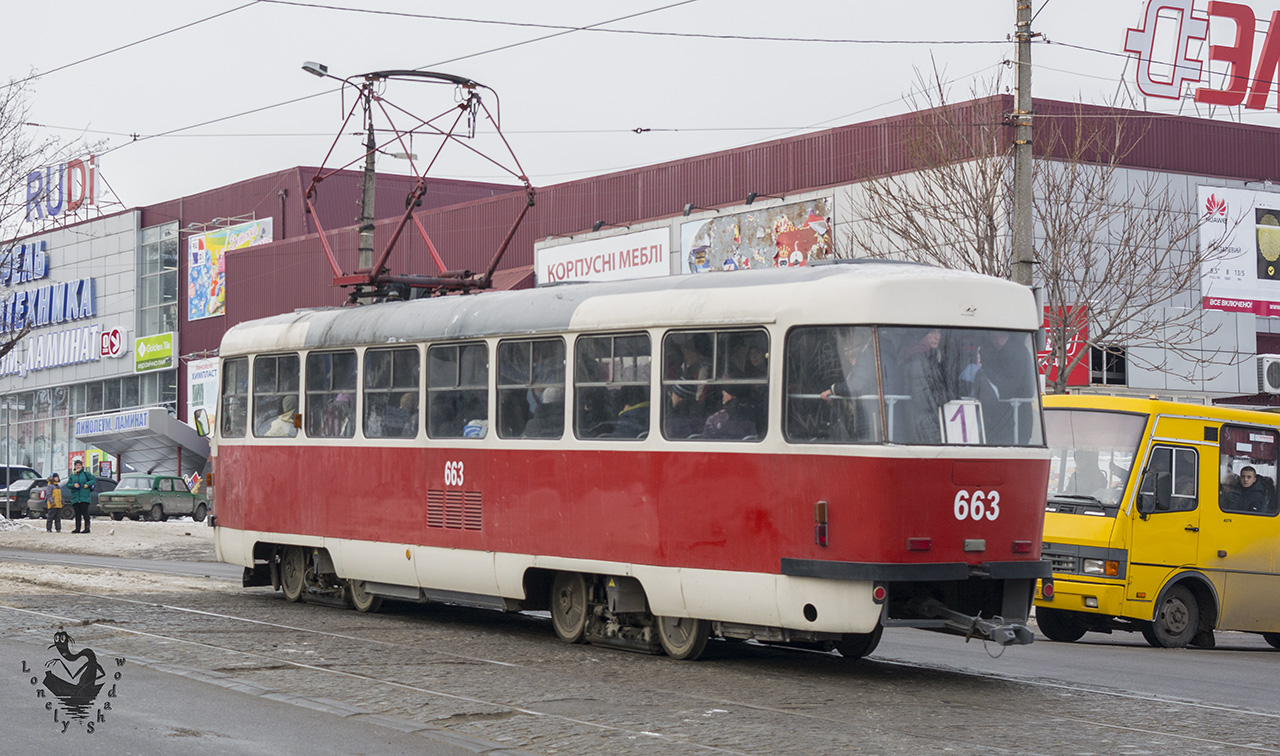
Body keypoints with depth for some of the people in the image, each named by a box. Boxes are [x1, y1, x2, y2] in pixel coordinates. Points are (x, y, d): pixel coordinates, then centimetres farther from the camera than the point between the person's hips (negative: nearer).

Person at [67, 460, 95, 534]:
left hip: (84, 497, -3)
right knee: (77, 514, 4)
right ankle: (77, 528, 5)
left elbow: (94, 480, 6)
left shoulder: (86, 473, 4)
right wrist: (73, 485, -10)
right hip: (75, 497, 3)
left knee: (85, 513, -8)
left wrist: (87, 484, -9)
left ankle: (87, 528, -6)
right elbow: (68, 485, 10)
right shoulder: (72, 475, 13)